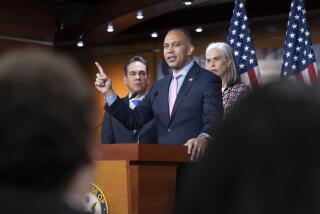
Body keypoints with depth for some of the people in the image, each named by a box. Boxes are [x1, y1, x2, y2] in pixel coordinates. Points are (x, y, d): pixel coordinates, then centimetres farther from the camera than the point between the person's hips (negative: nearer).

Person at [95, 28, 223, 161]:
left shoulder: (208, 80, -2)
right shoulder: (159, 86, 19)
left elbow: (213, 121, -15)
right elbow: (134, 120, 17)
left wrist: (203, 138, -37)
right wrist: (109, 93, 9)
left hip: (194, 162, -5)